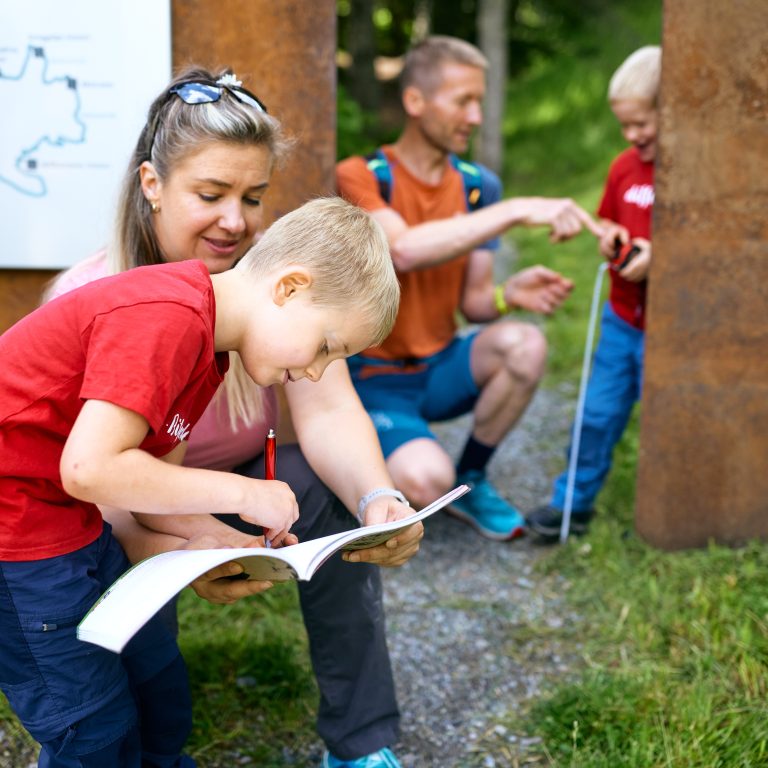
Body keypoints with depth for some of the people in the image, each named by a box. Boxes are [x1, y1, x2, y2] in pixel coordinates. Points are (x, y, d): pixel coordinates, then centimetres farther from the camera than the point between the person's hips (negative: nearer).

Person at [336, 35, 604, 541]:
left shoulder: (479, 185, 2)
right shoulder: (360, 177, -14)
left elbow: (472, 301, 3)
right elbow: (404, 249, -36)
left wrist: (508, 294, -21)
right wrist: (516, 211, -38)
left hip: (440, 369, 5)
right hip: (373, 379, -5)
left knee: (525, 344, -25)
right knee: (426, 481, -32)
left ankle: (470, 482, -1)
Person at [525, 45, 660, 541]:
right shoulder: (625, 168, 3)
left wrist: (660, 255, -26)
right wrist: (609, 236, -3)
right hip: (622, 318, 5)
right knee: (599, 413, 11)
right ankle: (574, 503, 24)